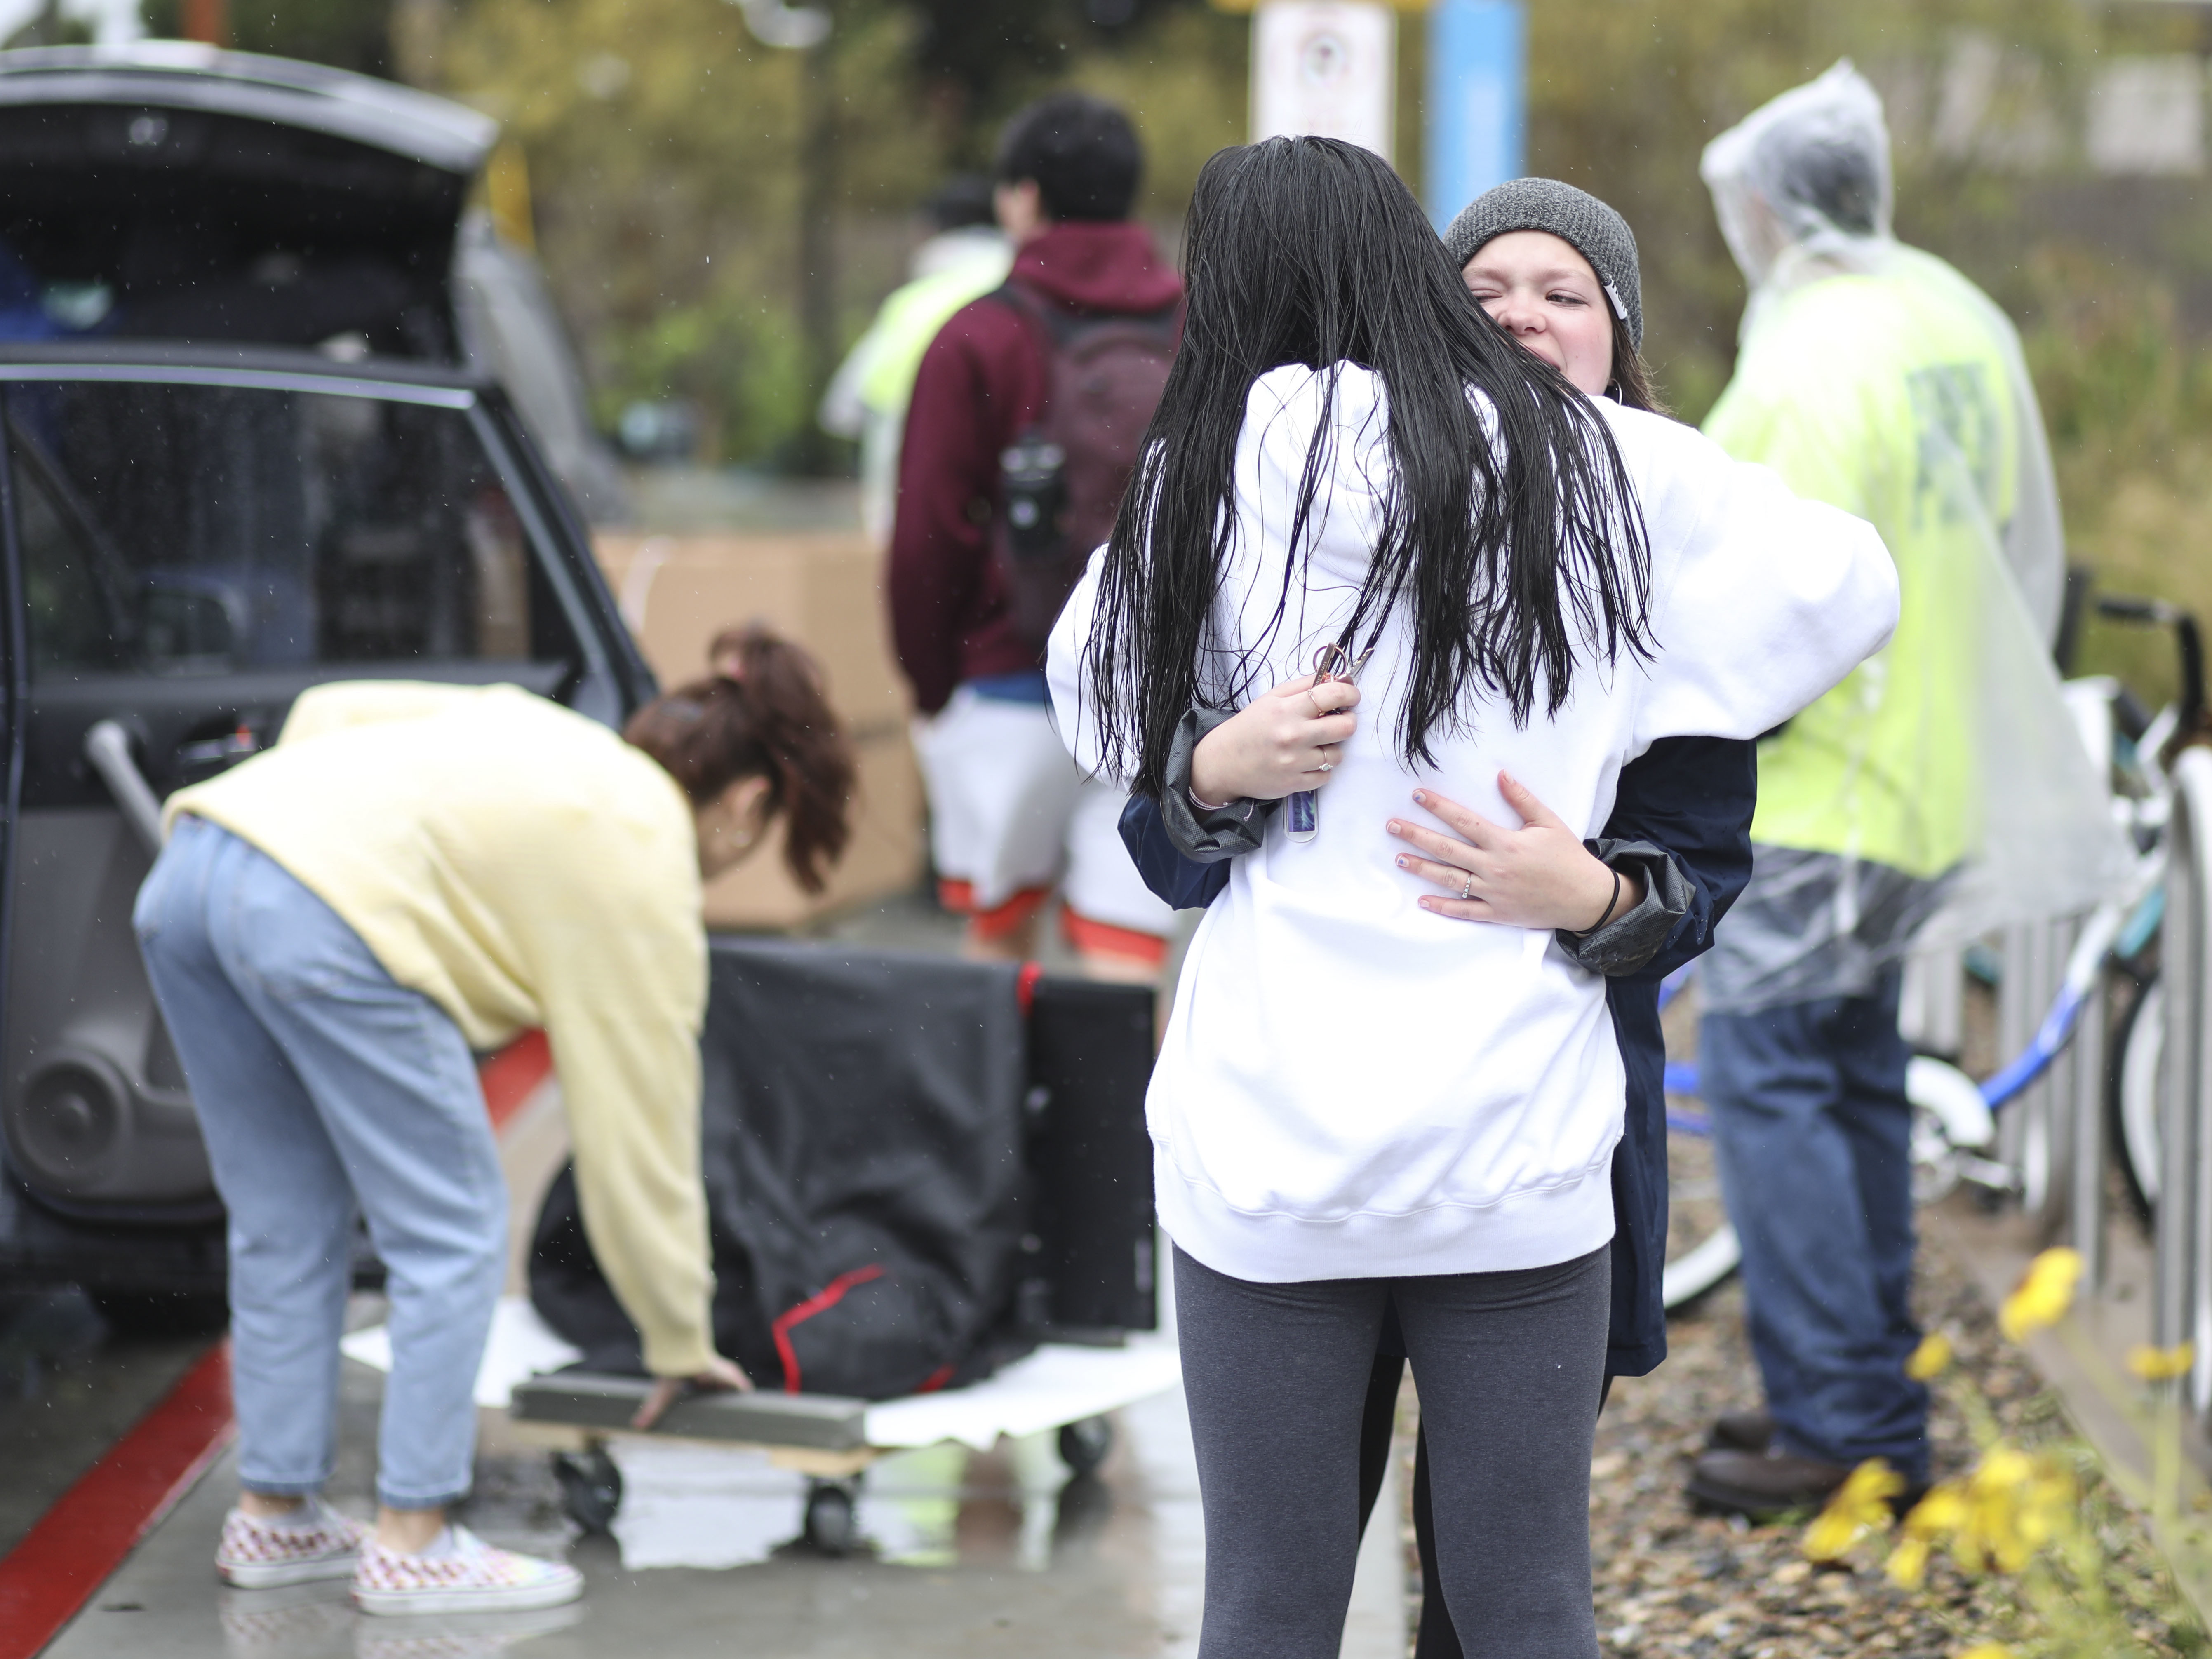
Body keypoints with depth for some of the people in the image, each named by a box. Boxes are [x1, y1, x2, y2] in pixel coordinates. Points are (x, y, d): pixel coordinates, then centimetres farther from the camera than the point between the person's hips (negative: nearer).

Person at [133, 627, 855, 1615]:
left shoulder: (549, 734, 29)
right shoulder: (646, 868, 9)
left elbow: (331, 710, 24)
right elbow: (640, 1129, 12)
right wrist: (682, 1348, 20)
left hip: (184, 873, 8)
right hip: (325, 917, -8)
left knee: (285, 1230, 19)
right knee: (452, 1236, 5)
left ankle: (273, 1517, 26)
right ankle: (411, 1547, 9)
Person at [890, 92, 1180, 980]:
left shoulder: (981, 339, -3)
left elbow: (930, 533, -3)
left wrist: (930, 686, 7)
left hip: (1015, 682, -2)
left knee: (999, 928, 15)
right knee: (1124, 958, -3)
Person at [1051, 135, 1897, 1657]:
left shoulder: (1234, 450, -3)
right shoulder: (1597, 462, 2)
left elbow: (1096, 692, 9)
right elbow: (1847, 582, 13)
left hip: (1270, 1144, -1)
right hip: (1516, 1143, 1)